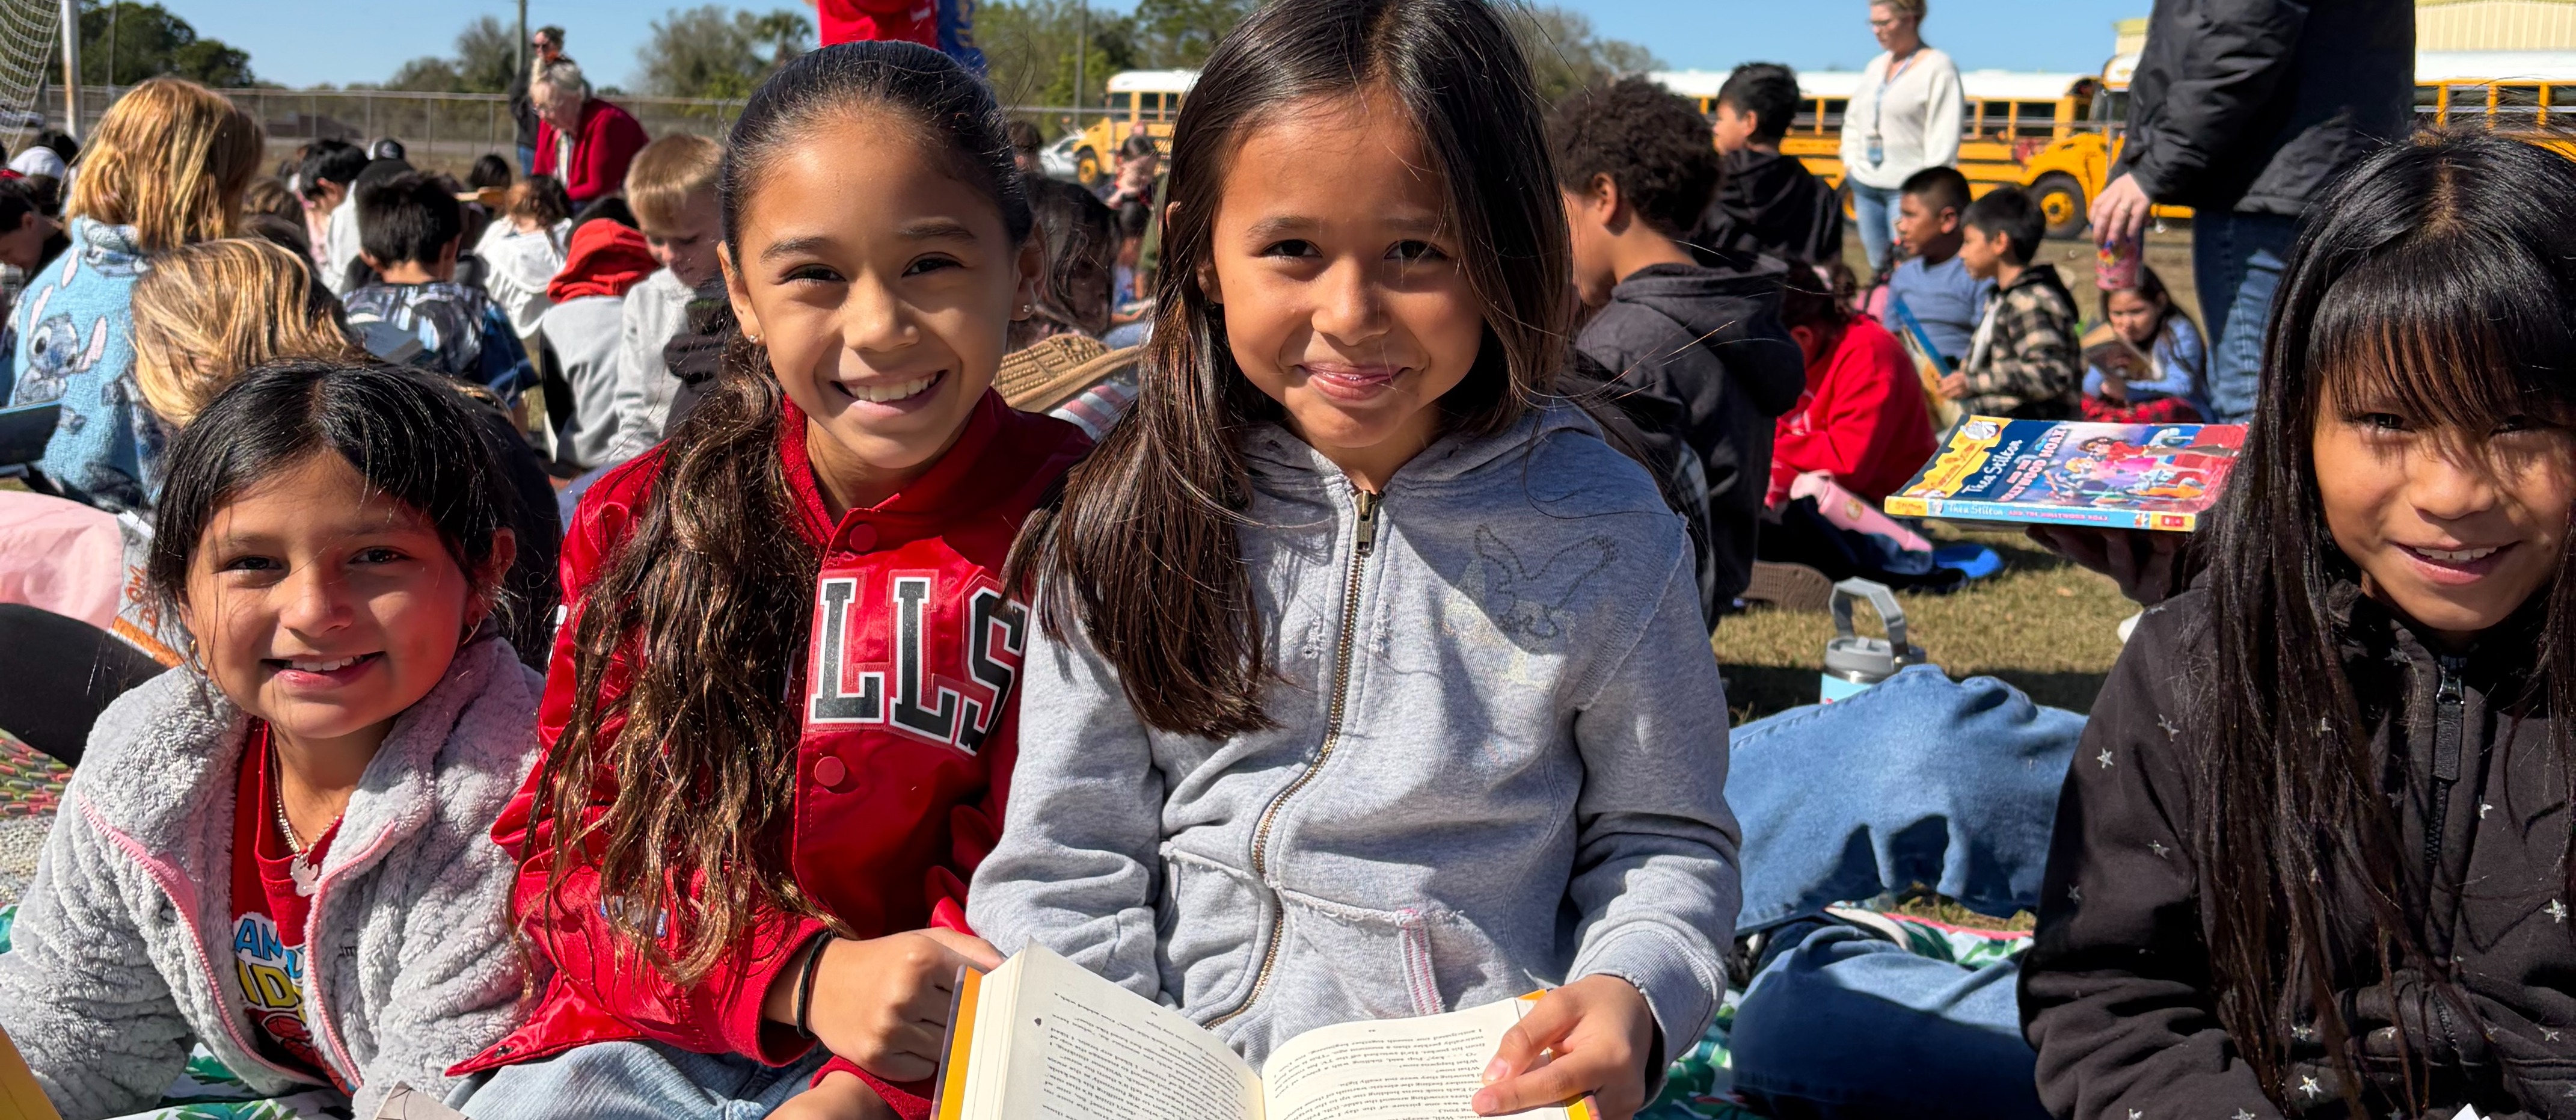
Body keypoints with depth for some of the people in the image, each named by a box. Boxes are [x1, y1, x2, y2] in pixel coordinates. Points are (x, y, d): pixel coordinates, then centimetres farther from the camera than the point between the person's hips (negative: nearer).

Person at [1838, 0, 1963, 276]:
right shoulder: (1876, 66, 13)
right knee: (1879, 267, 9)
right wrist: (1850, 162, 11)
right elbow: (1853, 119, 24)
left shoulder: (1938, 68, -7)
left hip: (1907, 189, -7)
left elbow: (1944, 137, -12)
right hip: (1866, 186, 7)